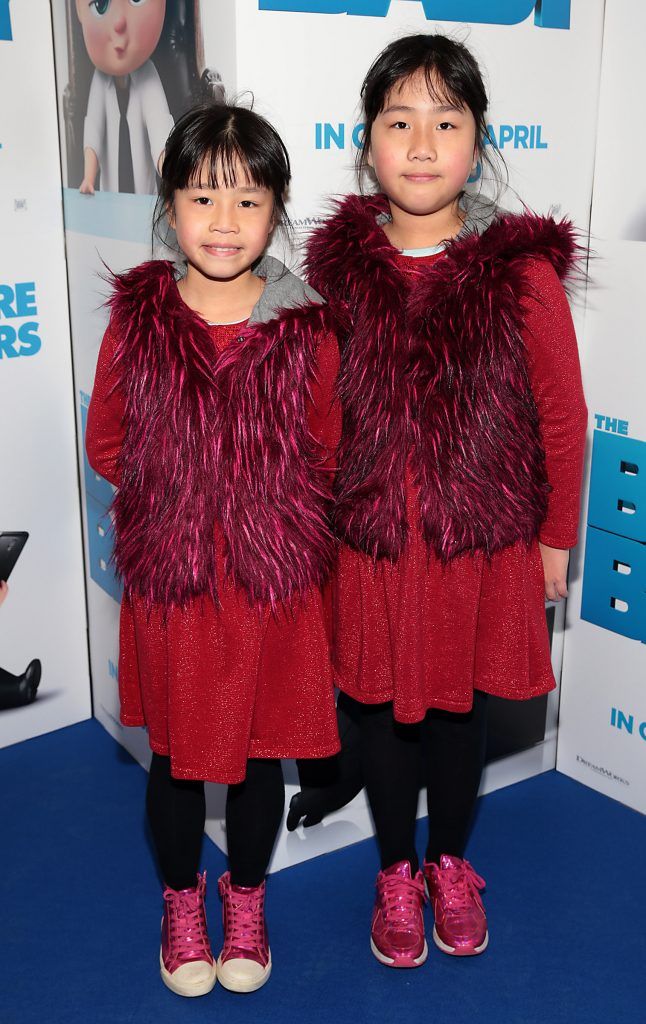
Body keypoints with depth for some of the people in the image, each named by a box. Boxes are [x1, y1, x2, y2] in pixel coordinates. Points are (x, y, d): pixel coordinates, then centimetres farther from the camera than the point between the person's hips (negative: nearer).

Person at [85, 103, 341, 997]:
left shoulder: (307, 330, -7)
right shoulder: (136, 319, -5)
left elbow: (327, 457, 3)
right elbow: (106, 446, 4)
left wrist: (266, 505, -5)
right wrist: (174, 495, -2)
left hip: (276, 585, 0)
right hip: (167, 584, 1)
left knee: (263, 753, 16)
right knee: (177, 755, 17)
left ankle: (246, 900, 43)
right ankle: (182, 904, 43)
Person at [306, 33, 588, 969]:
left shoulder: (523, 273, -9)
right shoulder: (338, 267, -4)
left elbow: (563, 416, -2)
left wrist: (556, 537, 2)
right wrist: (319, 520, 7)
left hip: (484, 544, -1)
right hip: (370, 542, 1)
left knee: (461, 707, 16)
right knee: (383, 707, 15)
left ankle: (450, 866, 43)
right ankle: (397, 875, 40)